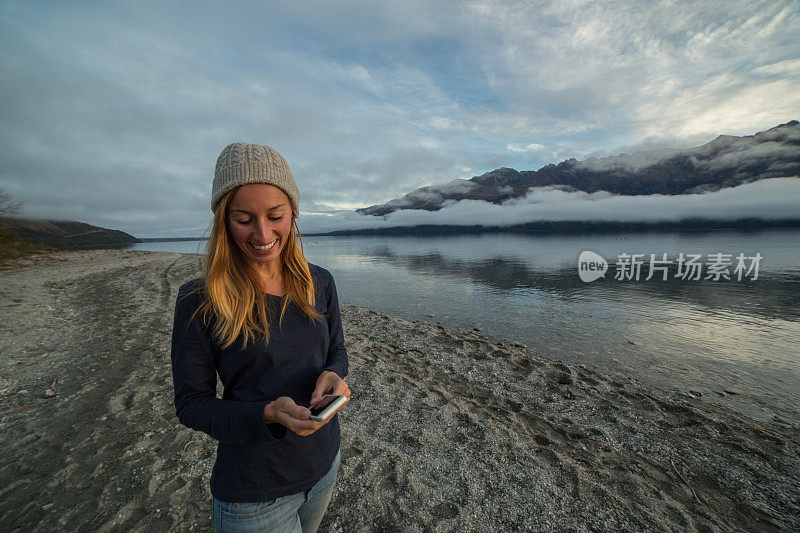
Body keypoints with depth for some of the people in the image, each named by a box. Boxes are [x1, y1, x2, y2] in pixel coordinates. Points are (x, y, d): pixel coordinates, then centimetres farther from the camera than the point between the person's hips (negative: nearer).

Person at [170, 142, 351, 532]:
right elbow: (191, 404, -12)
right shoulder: (198, 302, -19)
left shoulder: (319, 283, -9)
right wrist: (269, 415, -29)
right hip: (254, 493, -4)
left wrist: (332, 377, -21)